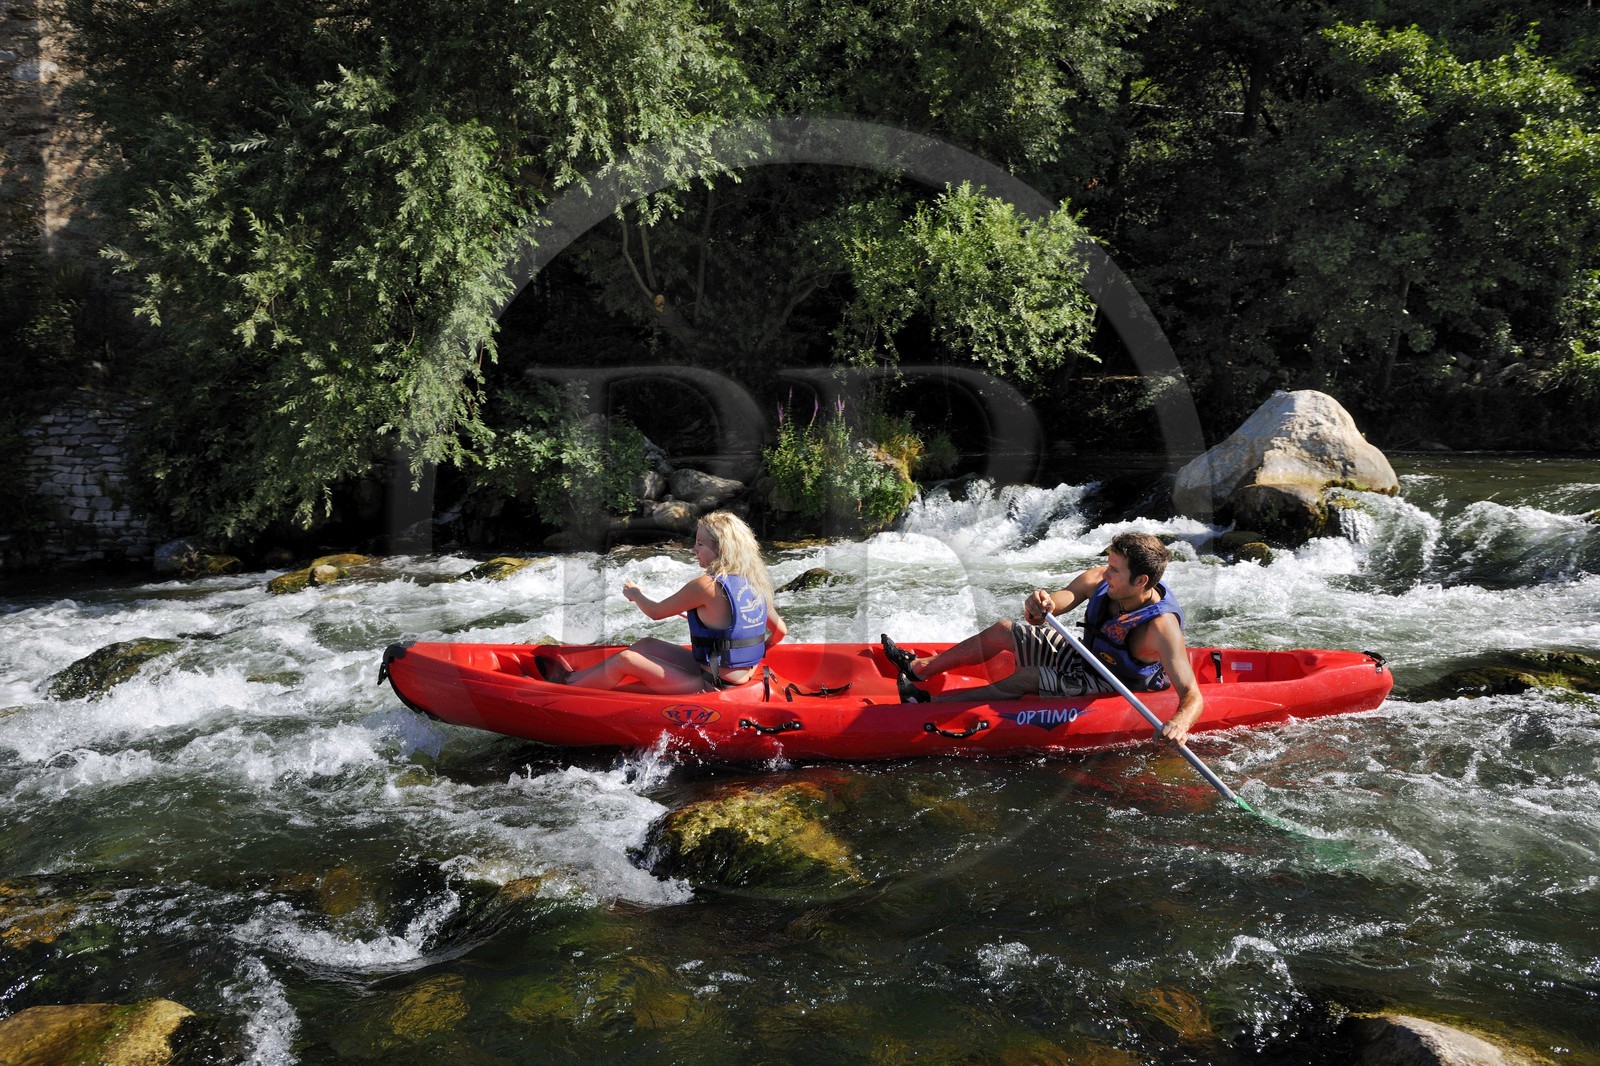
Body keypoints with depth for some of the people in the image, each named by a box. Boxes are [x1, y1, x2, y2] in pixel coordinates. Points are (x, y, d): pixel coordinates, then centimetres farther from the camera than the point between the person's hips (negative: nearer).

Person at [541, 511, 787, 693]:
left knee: (624, 660, 1)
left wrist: (634, 594, 16)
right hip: (741, 677, 8)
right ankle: (573, 677, 30)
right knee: (647, 644, 19)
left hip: (712, 687, -8)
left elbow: (655, 611, -5)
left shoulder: (706, 586, -19)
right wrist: (751, 657, 27)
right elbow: (780, 630, 11)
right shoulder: (754, 583, 2)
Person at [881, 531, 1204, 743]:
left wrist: (1179, 725, -58)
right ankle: (920, 668, 16)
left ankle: (931, 701, -14)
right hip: (1085, 660, 7)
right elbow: (1038, 616, -18)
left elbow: (1192, 696, -37)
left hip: (1112, 693, -7)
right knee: (1003, 630, 3)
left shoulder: (1161, 627, -34)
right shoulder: (1101, 580, -17)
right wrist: (1038, 605, -42)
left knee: (1028, 678, -25)